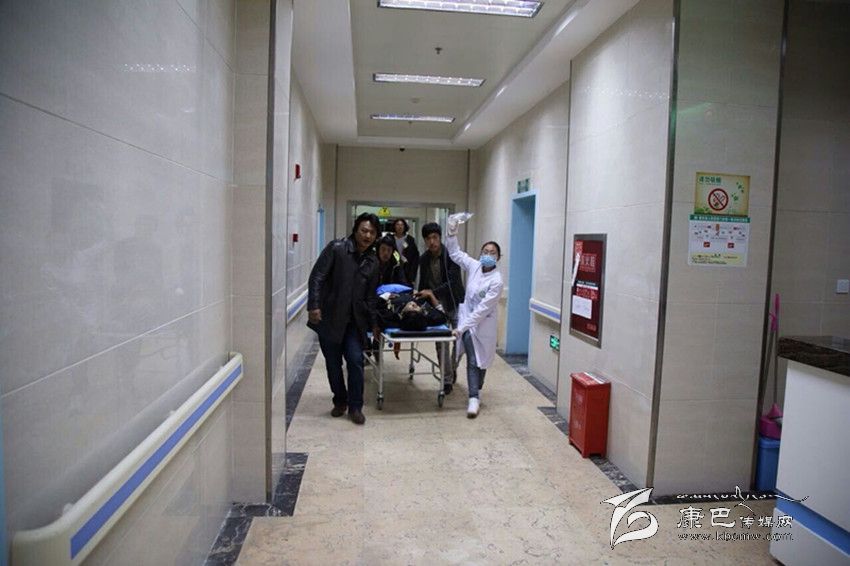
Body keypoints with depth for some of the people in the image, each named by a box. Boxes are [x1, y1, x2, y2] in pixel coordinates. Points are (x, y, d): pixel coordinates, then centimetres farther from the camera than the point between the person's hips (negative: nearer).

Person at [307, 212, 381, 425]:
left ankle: (355, 406, 10)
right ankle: (340, 401, 27)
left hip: (354, 320, 3)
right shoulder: (336, 248, -7)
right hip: (329, 317, -3)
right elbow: (317, 277, -10)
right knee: (333, 363, 7)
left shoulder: (372, 261, 7)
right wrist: (314, 306, -18)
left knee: (356, 361, -5)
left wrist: (373, 322, 12)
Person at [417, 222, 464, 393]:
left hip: (455, 304, -3)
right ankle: (447, 380, 14)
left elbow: (452, 282, -24)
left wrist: (432, 292, -30)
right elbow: (423, 283, 11)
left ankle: (453, 369, 24)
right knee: (441, 344, 3)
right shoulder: (423, 259, 1)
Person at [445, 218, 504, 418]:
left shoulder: (496, 281, -19)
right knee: (473, 360, -1)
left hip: (484, 324, -3)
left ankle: (475, 394, 27)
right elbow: (455, 253, 8)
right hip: (467, 319, 3)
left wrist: (462, 327, -23)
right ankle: (474, 398, 4)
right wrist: (452, 233, -7)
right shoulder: (474, 266, -4)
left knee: (481, 360, 11)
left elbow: (482, 309, -22)